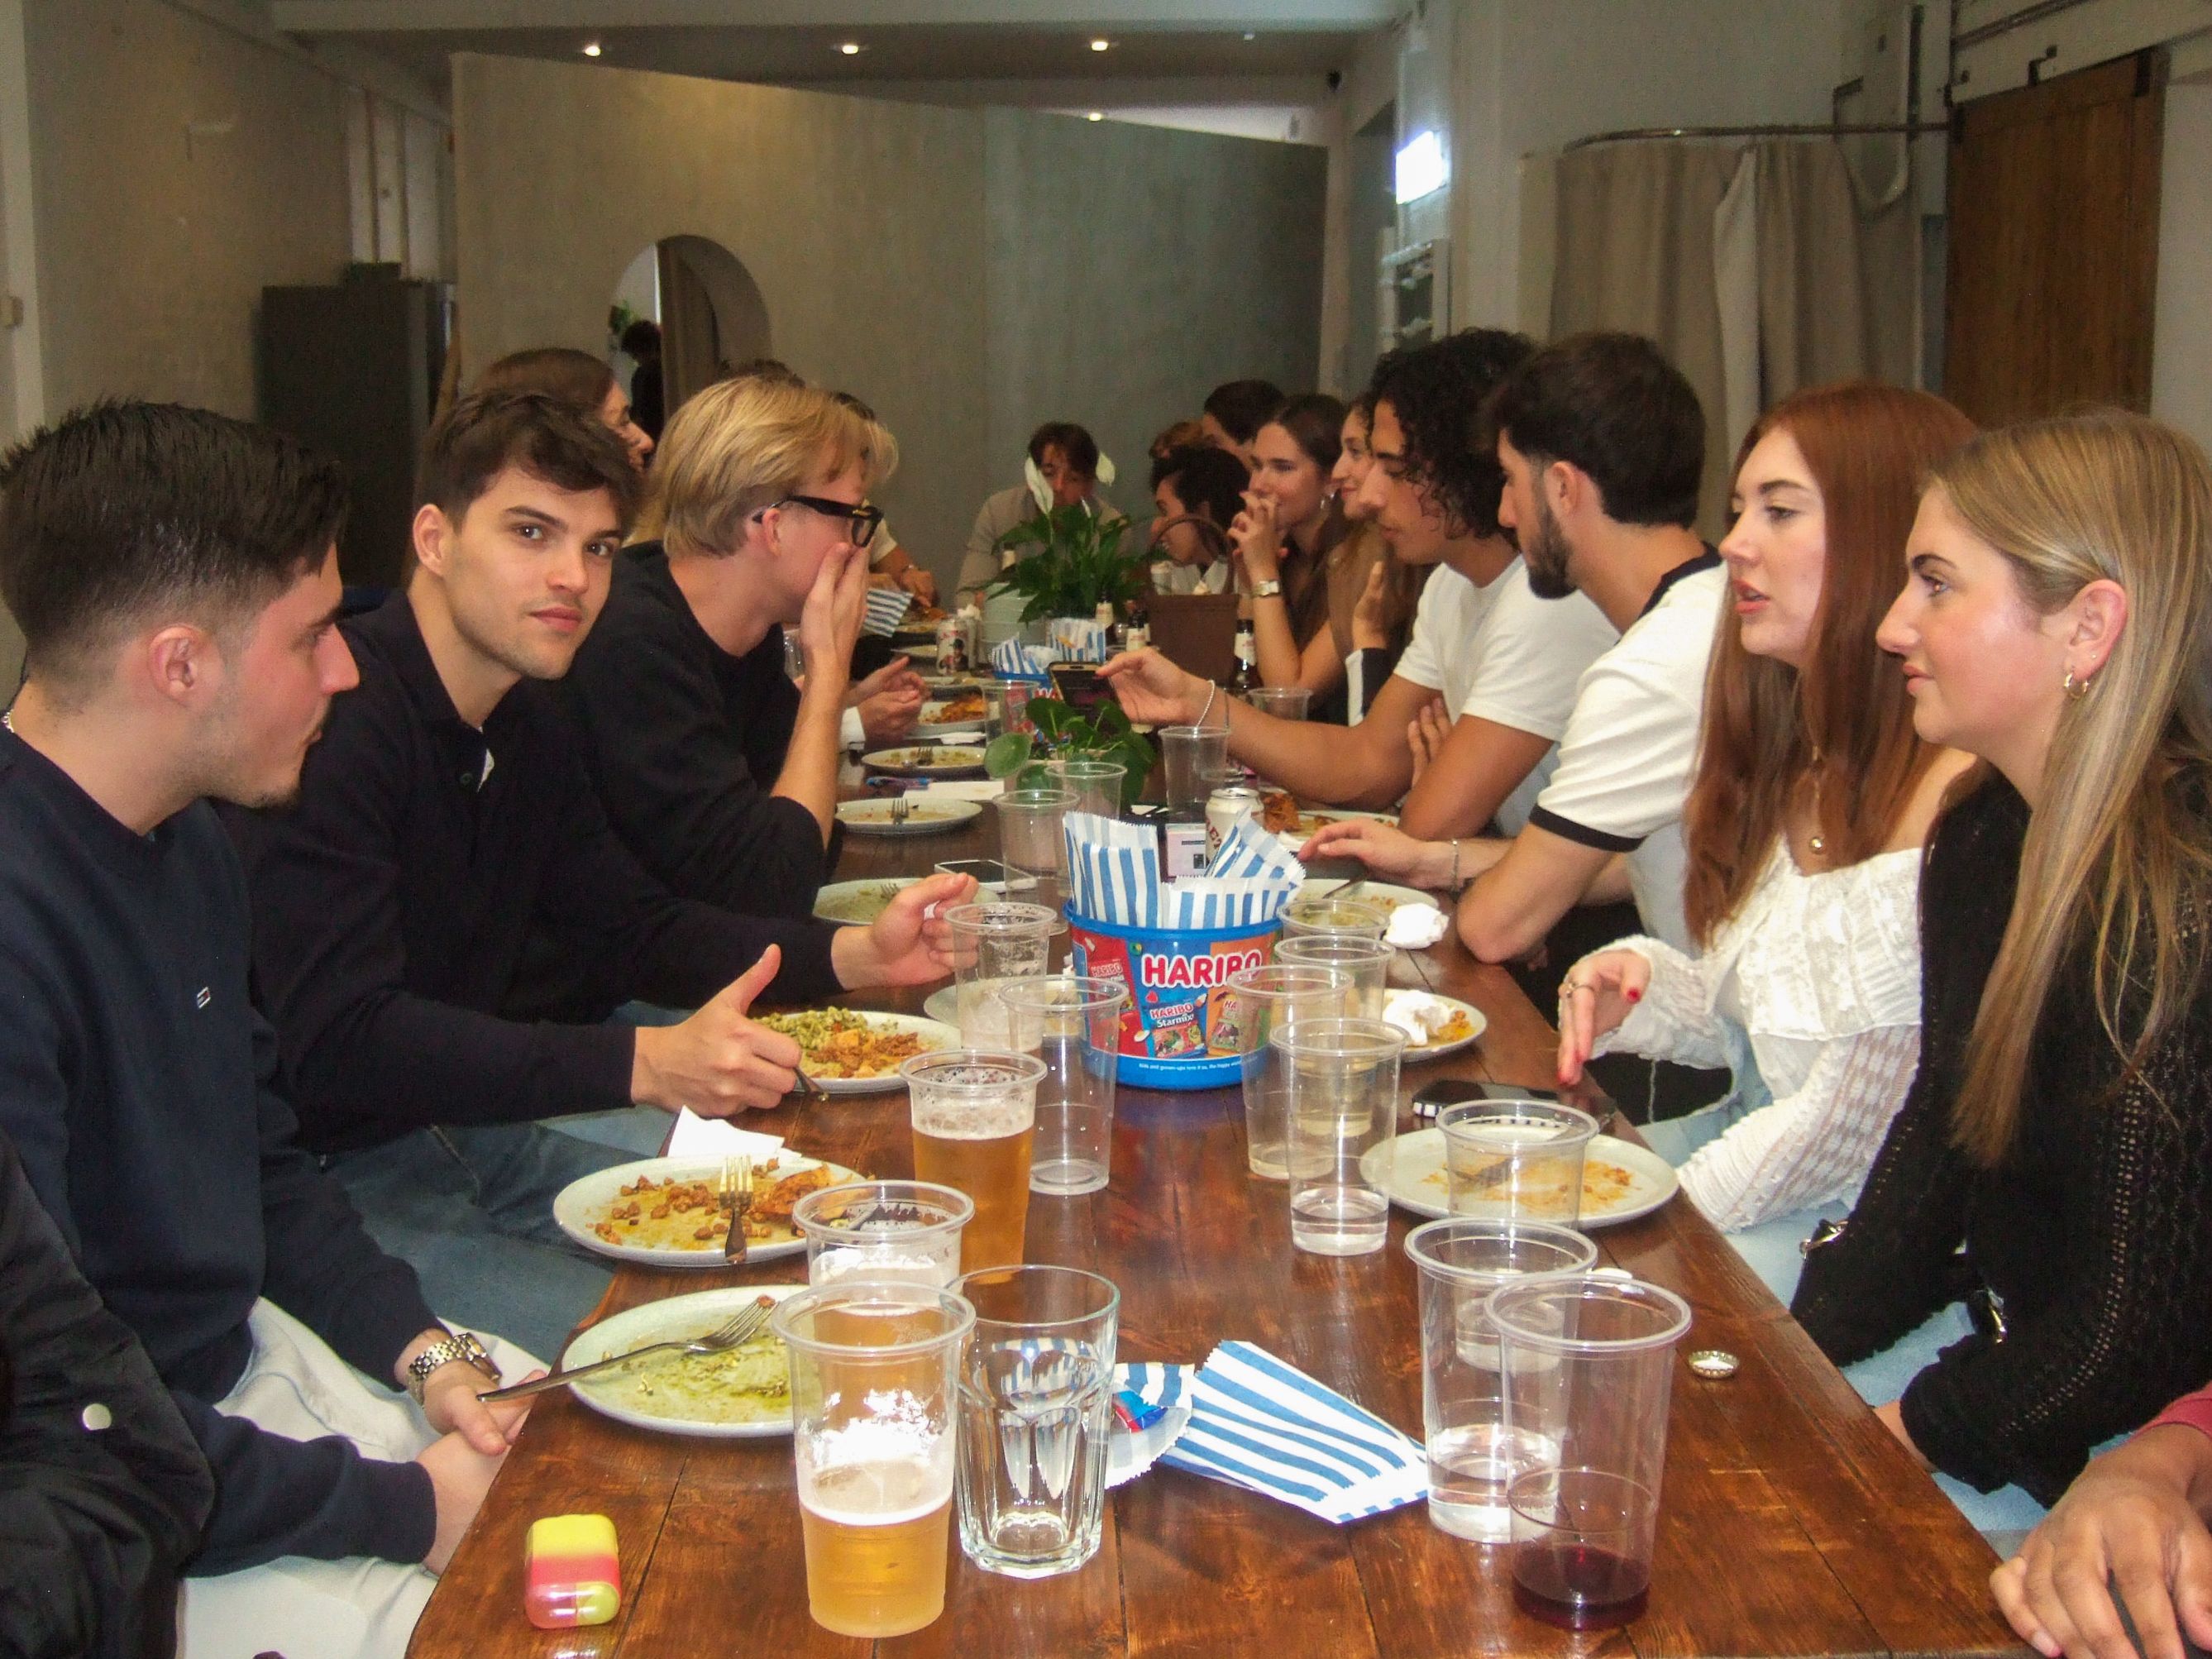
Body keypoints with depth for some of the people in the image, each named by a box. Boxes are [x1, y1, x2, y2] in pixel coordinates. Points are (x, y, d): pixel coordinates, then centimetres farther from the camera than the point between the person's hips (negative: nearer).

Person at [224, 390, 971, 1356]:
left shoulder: (531, 726, 8)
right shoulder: (335, 717, -23)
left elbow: (635, 930, 15)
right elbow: (339, 1042, -30)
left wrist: (856, 956, -1)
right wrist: (644, 1065, -34)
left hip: (463, 1128, 9)